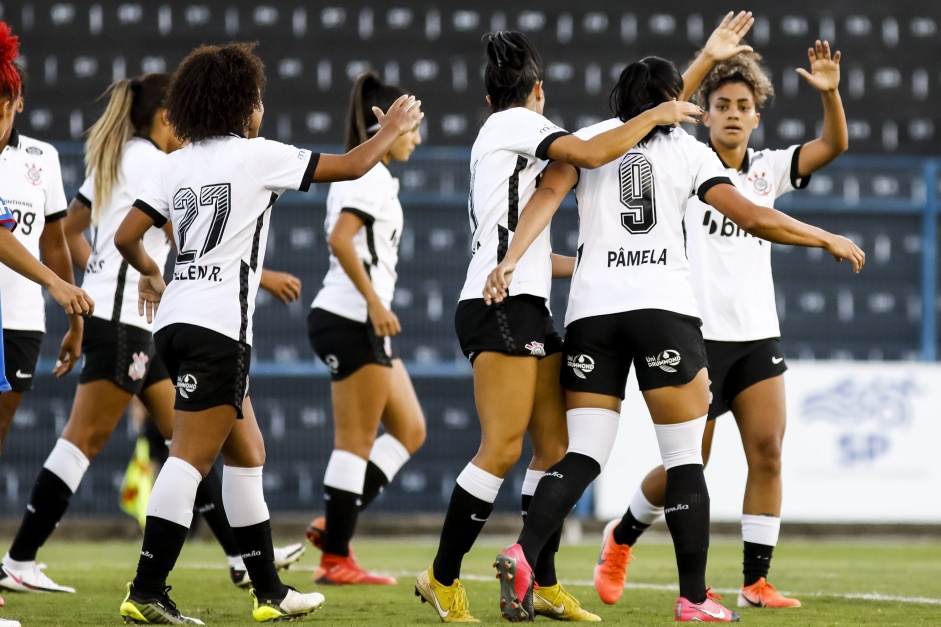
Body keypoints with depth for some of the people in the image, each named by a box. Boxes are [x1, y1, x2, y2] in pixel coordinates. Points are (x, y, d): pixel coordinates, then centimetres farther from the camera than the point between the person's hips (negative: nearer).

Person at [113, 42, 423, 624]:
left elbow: (126, 236, 9)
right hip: (217, 326, -8)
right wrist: (391, 131, 20)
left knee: (247, 454, 16)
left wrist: (152, 275, 30)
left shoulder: (176, 164, 12)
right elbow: (351, 166, 2)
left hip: (176, 321, 8)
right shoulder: (257, 156, -4)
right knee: (192, 457, -10)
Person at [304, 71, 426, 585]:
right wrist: (374, 301, -24)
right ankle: (336, 559, -2)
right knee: (356, 442, -6)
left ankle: (334, 525, 7)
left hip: (364, 323, 10)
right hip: (352, 320, -10)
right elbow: (340, 239, -23)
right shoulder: (370, 174, -11)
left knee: (409, 430, 11)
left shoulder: (361, 173, 20)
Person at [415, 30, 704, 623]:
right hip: (501, 308, -10)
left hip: (527, 310, 10)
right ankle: (443, 579, -7)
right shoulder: (518, 122, -2)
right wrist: (654, 116, -9)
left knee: (557, 445, 5)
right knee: (502, 449, -13)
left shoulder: (495, 140, 25)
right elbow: (590, 153, -20)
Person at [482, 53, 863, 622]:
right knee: (685, 458, 4)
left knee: (584, 456, 3)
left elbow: (548, 195, -4)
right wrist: (830, 240, 15)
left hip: (591, 311, 2)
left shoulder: (589, 139, 13)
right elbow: (753, 218, 4)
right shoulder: (689, 150, 10)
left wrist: (511, 260, -13)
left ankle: (523, 555, -20)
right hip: (664, 309, -2)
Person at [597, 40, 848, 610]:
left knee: (767, 452, -7)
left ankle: (756, 583, -3)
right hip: (700, 335, -4)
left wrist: (829, 92, -20)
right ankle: (622, 537, 27)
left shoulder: (767, 170, 9)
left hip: (759, 336, 4)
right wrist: (711, 55, -29)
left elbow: (834, 144, -2)